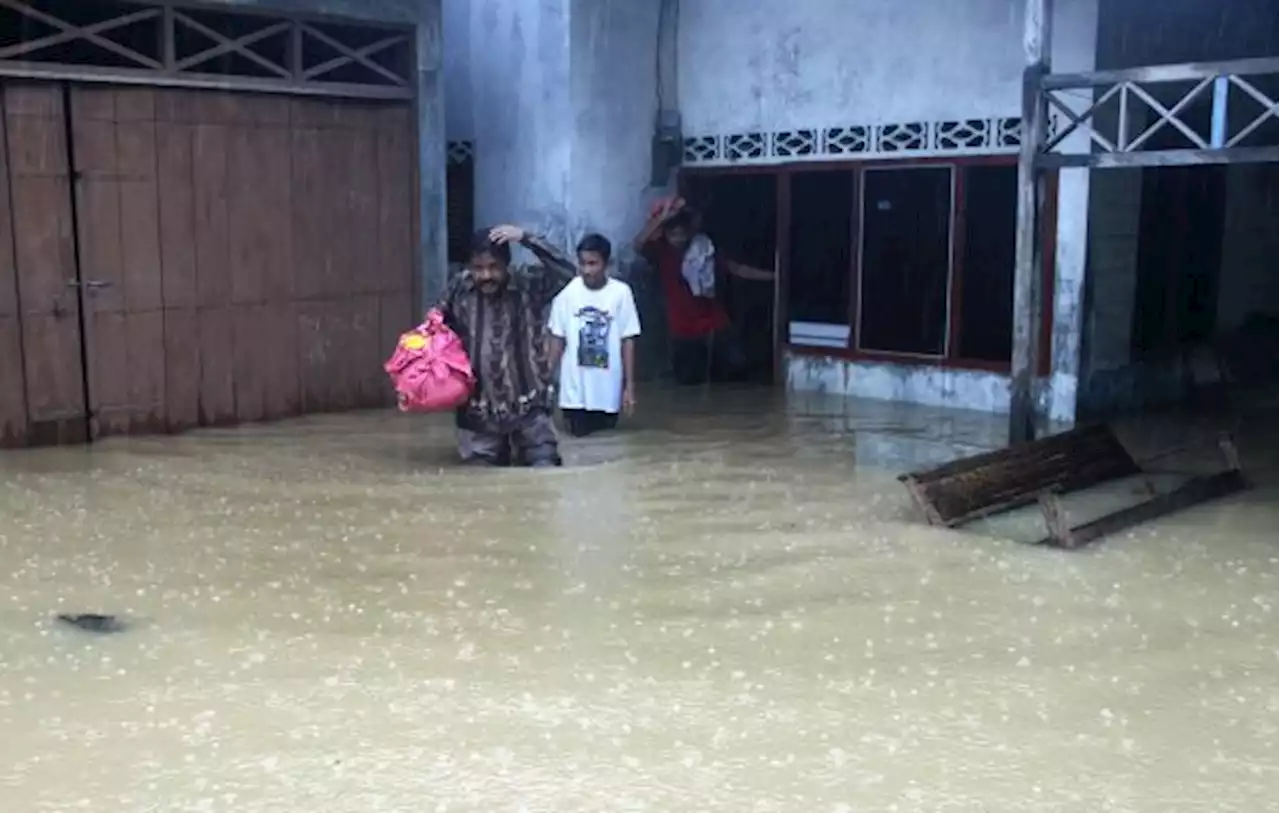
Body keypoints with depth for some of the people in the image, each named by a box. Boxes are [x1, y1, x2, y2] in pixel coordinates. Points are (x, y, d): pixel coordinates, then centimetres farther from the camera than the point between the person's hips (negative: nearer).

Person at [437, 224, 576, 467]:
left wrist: (525, 237, -30)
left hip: (528, 405, -2)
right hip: (478, 410, 3)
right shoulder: (459, 289, -1)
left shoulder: (528, 286, -11)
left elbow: (567, 271, -27)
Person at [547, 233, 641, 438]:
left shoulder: (621, 292, -8)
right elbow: (557, 338, 1)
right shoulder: (568, 292, -6)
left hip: (608, 389, 0)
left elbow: (628, 341, -3)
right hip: (574, 389, 0)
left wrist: (630, 385, -3)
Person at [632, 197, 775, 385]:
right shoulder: (661, 252, -5)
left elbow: (736, 268, 7)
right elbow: (639, 245, -27)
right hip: (685, 330, -1)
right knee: (688, 381, 5)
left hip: (716, 325, 1)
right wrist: (661, 218, -35)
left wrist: (771, 275, 3)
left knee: (736, 365, -5)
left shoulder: (704, 248, 2)